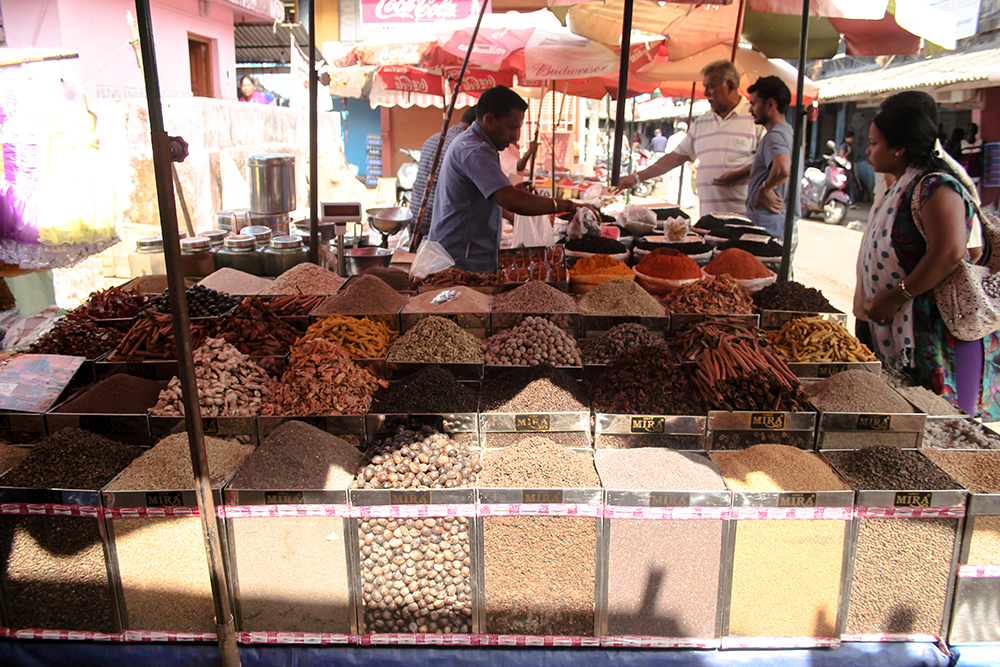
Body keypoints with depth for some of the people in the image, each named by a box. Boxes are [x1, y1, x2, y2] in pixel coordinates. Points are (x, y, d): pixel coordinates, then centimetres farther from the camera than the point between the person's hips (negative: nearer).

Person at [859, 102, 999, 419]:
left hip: (941, 326, -10)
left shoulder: (935, 186, -16)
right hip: (903, 328, 10)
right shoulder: (904, 186, 16)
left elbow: (950, 251, -28)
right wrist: (876, 302, 16)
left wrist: (895, 297, -22)